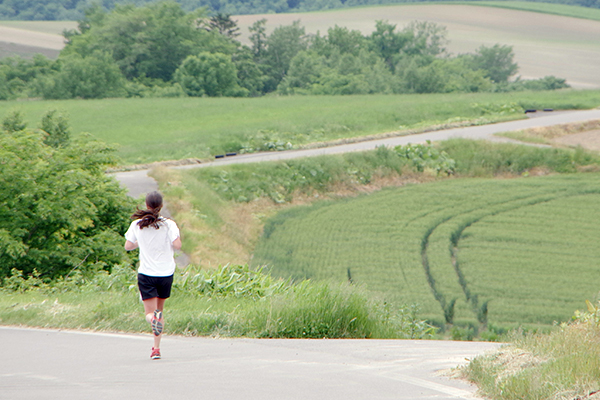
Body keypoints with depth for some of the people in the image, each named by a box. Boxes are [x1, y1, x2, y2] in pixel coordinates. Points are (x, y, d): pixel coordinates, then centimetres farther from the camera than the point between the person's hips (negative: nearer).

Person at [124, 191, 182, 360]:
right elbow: (177, 245, -15)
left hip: (146, 274, -1)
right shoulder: (169, 224, -7)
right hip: (166, 273, 1)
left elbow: (128, 246, 4)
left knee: (150, 313, 1)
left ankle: (154, 317, -37)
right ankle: (156, 348, 12)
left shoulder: (137, 225, -2)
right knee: (160, 309, 17)